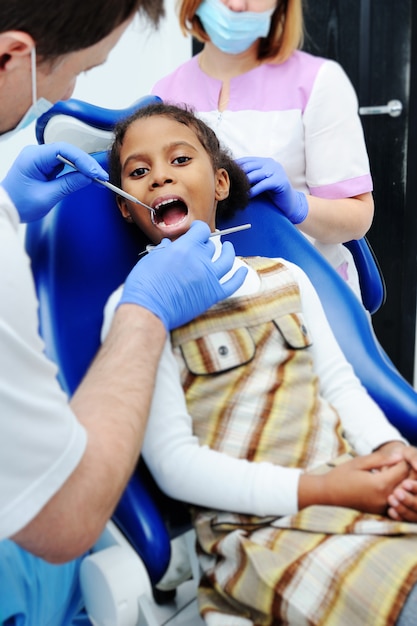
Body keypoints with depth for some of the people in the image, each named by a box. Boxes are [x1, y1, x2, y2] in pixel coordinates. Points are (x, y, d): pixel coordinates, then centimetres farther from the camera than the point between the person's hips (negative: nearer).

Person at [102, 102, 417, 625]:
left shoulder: (285, 278, 15)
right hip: (259, 528, -6)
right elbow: (173, 464, -7)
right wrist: (315, 488, -14)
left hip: (358, 486, 6)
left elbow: (339, 383, 16)